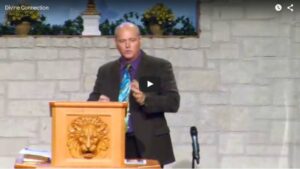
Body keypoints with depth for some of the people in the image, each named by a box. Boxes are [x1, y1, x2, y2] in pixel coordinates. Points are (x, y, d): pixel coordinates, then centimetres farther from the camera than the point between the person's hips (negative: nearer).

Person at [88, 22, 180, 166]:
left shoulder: (160, 67, 3)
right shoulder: (105, 71, 14)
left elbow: (173, 102, -5)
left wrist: (145, 100, -23)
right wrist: (99, 103, -13)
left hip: (148, 145, -3)